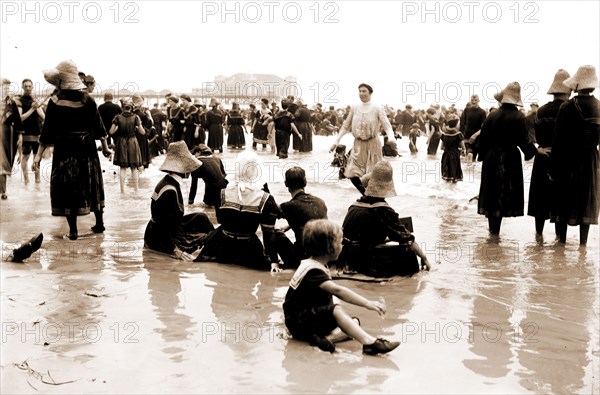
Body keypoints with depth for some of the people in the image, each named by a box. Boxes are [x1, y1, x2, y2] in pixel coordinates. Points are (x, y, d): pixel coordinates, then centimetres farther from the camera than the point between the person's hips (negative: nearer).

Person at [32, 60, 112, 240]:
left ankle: (73, 230, 5)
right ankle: (99, 223, 21)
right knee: (91, 185, 14)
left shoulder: (55, 101, -8)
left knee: (67, 188, 3)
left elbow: (47, 131, -7)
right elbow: (98, 125, 2)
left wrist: (39, 154, -2)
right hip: (87, 148, 3)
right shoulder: (87, 98, -2)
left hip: (64, 149, -3)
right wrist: (105, 147, 12)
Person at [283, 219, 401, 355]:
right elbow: (337, 290, -37)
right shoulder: (312, 271, -23)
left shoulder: (316, 265, 12)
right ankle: (370, 342, -42)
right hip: (297, 322, -10)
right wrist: (367, 303, -41)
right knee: (337, 310, -33)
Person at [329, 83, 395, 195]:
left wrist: (391, 139, -31)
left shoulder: (377, 109, -6)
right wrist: (336, 141, 7)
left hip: (372, 145, -3)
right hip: (358, 145, 3)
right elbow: (345, 126, 11)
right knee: (352, 174, -3)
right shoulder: (354, 109, 4)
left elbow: (387, 126, -12)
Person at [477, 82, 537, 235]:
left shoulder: (492, 116, 1)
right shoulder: (518, 117, -9)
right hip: (510, 159, -3)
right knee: (503, 196, 3)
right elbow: (523, 141, -13)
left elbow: (483, 138, 2)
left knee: (491, 193, 11)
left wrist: (483, 156, 12)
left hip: (491, 159, 3)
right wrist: (535, 151, 2)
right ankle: (495, 230, 1)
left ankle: (492, 229, 17)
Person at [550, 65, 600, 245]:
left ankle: (562, 240, 11)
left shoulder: (567, 107, -13)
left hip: (568, 160, -3)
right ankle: (583, 243, 12)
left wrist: (553, 168, -6)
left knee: (563, 201, 8)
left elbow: (558, 140, -11)